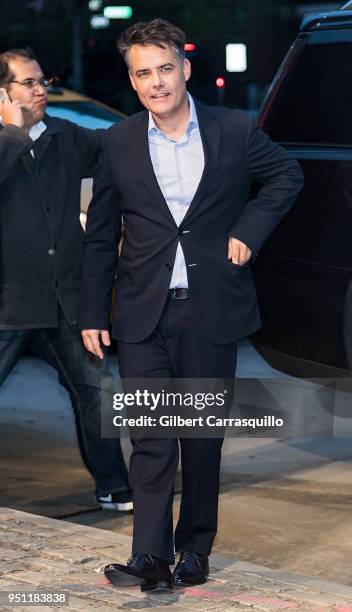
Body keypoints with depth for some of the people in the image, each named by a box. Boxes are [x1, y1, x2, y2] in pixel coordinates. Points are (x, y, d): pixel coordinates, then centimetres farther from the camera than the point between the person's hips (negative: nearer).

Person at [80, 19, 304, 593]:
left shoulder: (235, 130, -3)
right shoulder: (120, 142, 1)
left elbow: (287, 174, 15)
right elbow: (101, 234, 9)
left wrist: (249, 229, 0)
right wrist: (92, 313, 8)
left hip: (212, 310, 0)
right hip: (144, 313, 0)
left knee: (203, 436, 10)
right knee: (151, 437, -6)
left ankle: (195, 547, 23)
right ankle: (151, 560, -7)